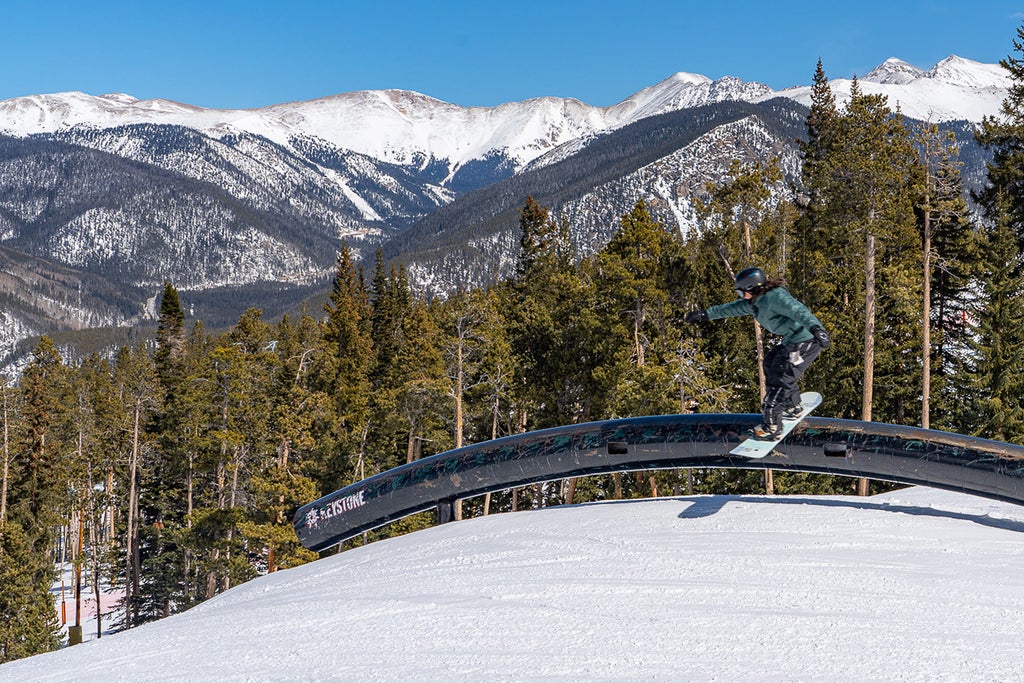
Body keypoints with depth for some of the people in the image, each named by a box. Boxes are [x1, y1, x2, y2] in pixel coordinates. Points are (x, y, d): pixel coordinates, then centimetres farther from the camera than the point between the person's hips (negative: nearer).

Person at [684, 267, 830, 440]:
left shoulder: (775, 297, -20)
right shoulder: (754, 302, 10)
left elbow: (798, 310, -35)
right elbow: (731, 308, 24)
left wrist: (815, 327, -51)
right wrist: (705, 314, 30)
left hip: (806, 341, -11)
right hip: (792, 342, 11)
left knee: (780, 379, -12)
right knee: (771, 363, 25)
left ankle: (771, 427, -10)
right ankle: (792, 408, 37)